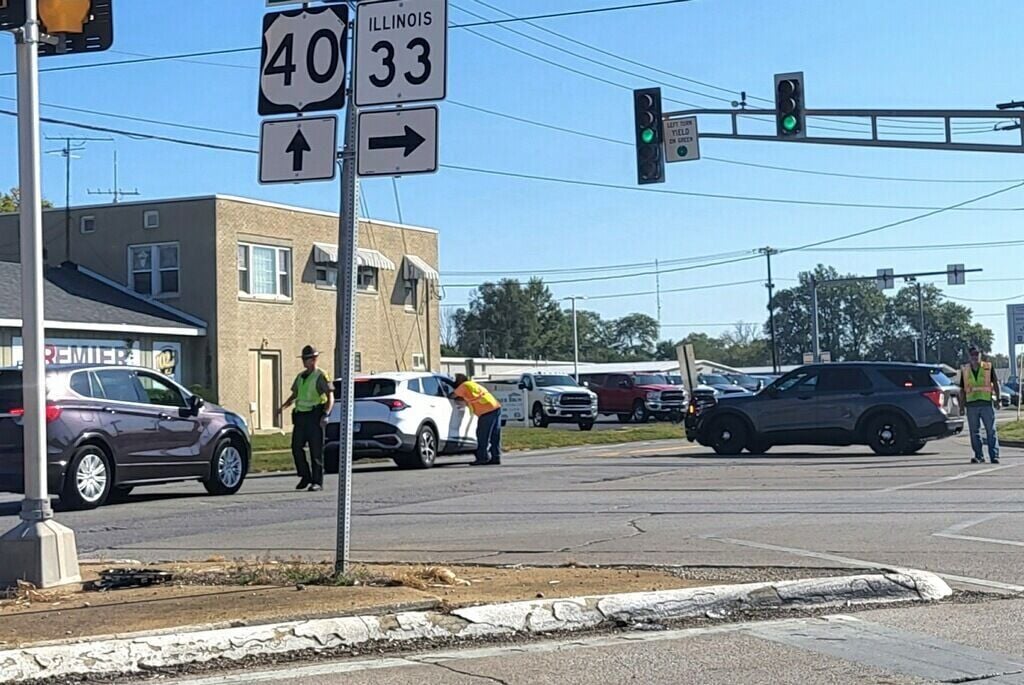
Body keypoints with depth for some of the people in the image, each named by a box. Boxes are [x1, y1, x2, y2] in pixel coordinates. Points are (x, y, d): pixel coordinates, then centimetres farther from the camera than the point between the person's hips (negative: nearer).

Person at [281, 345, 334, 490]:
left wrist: (326, 414, -21)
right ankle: (305, 477, 16)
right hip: (300, 416, 7)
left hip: (314, 416, -7)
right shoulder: (300, 376, 16)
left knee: (316, 450, -4)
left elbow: (330, 397, -9)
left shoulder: (320, 376, -5)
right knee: (296, 447, 3)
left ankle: (317, 482, 0)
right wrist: (284, 406, 5)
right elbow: (294, 395, 24)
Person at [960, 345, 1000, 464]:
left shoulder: (988, 367, 5)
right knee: (974, 432, 3)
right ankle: (979, 456, 9)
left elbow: (996, 383, 4)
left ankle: (994, 456, -2)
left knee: (991, 431, -3)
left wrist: (998, 398, -5)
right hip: (971, 404, 2)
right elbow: (962, 389, 14)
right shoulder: (965, 370, 10)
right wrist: (961, 404, 8)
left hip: (987, 403, -2)